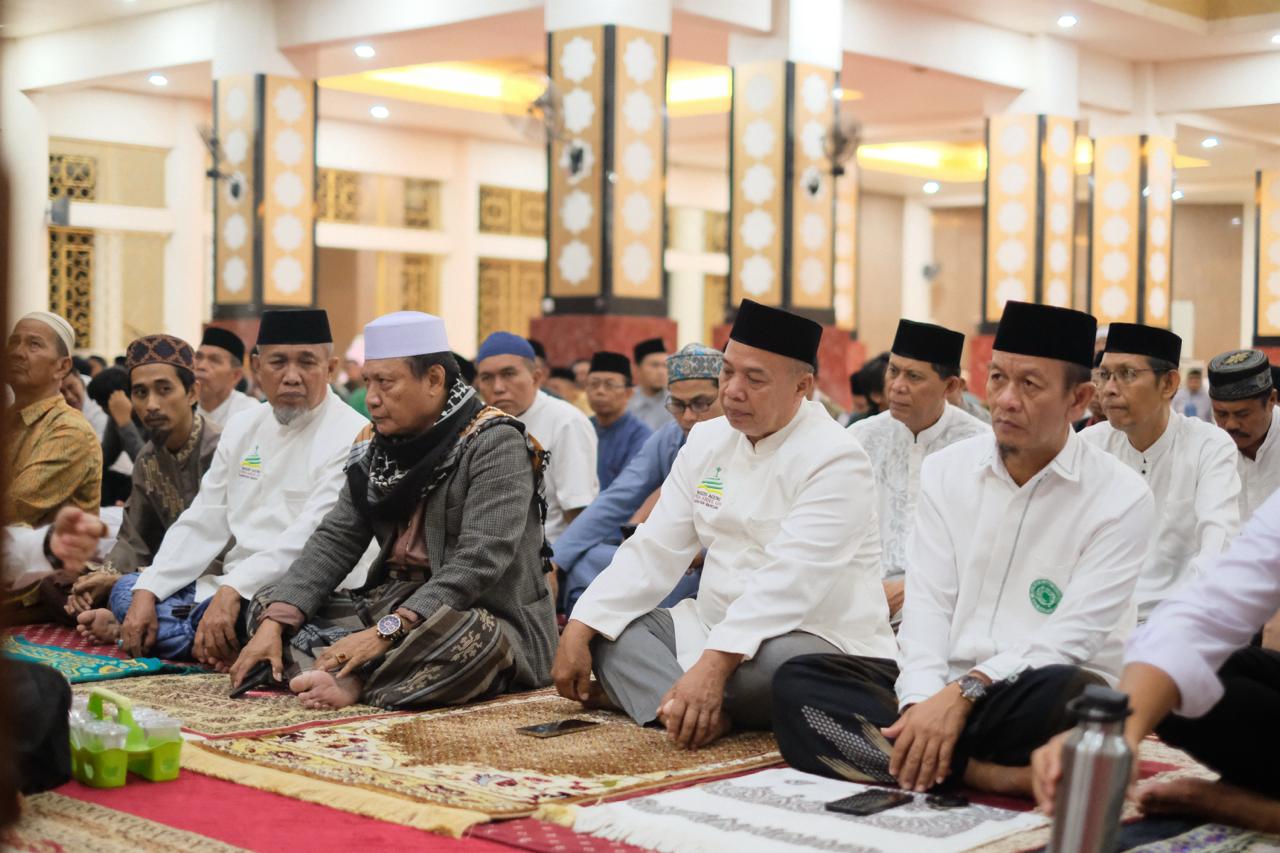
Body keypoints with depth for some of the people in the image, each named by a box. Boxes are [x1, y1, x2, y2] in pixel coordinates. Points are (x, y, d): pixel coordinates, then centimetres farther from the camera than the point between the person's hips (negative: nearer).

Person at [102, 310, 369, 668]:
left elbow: (311, 538, -22)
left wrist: (233, 591, -32)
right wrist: (146, 593, -2)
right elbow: (202, 524, 12)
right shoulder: (242, 427, 13)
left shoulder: (351, 438, -10)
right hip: (229, 588, 8)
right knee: (127, 589, -2)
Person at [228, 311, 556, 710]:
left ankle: (350, 680, -25)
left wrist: (385, 632, -29)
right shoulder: (377, 445, 7)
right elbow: (334, 542, 2)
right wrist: (275, 622, -13)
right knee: (271, 605, -3)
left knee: (472, 638, -40)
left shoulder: (494, 443, -14)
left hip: (483, 615, -7)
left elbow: (478, 563, -24)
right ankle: (341, 672, -29)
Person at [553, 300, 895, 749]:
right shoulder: (708, 440, 8)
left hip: (822, 646, -7)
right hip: (715, 630, 8)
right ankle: (700, 715, -30)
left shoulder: (835, 459, -14)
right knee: (604, 627, -8)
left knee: (772, 660, -39)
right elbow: (654, 551, 5)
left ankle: (641, 690, -16)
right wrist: (577, 632, -8)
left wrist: (713, 664, -39)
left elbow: (788, 582, -27)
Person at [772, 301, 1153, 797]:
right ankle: (983, 772, -31)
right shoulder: (946, 471, 7)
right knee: (797, 683, -21)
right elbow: (927, 603, -1)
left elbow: (1069, 640, -14)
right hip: (941, 687, 4)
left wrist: (964, 693, -27)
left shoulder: (1122, 499, -6)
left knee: (1071, 695, -39)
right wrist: (922, 701, -20)